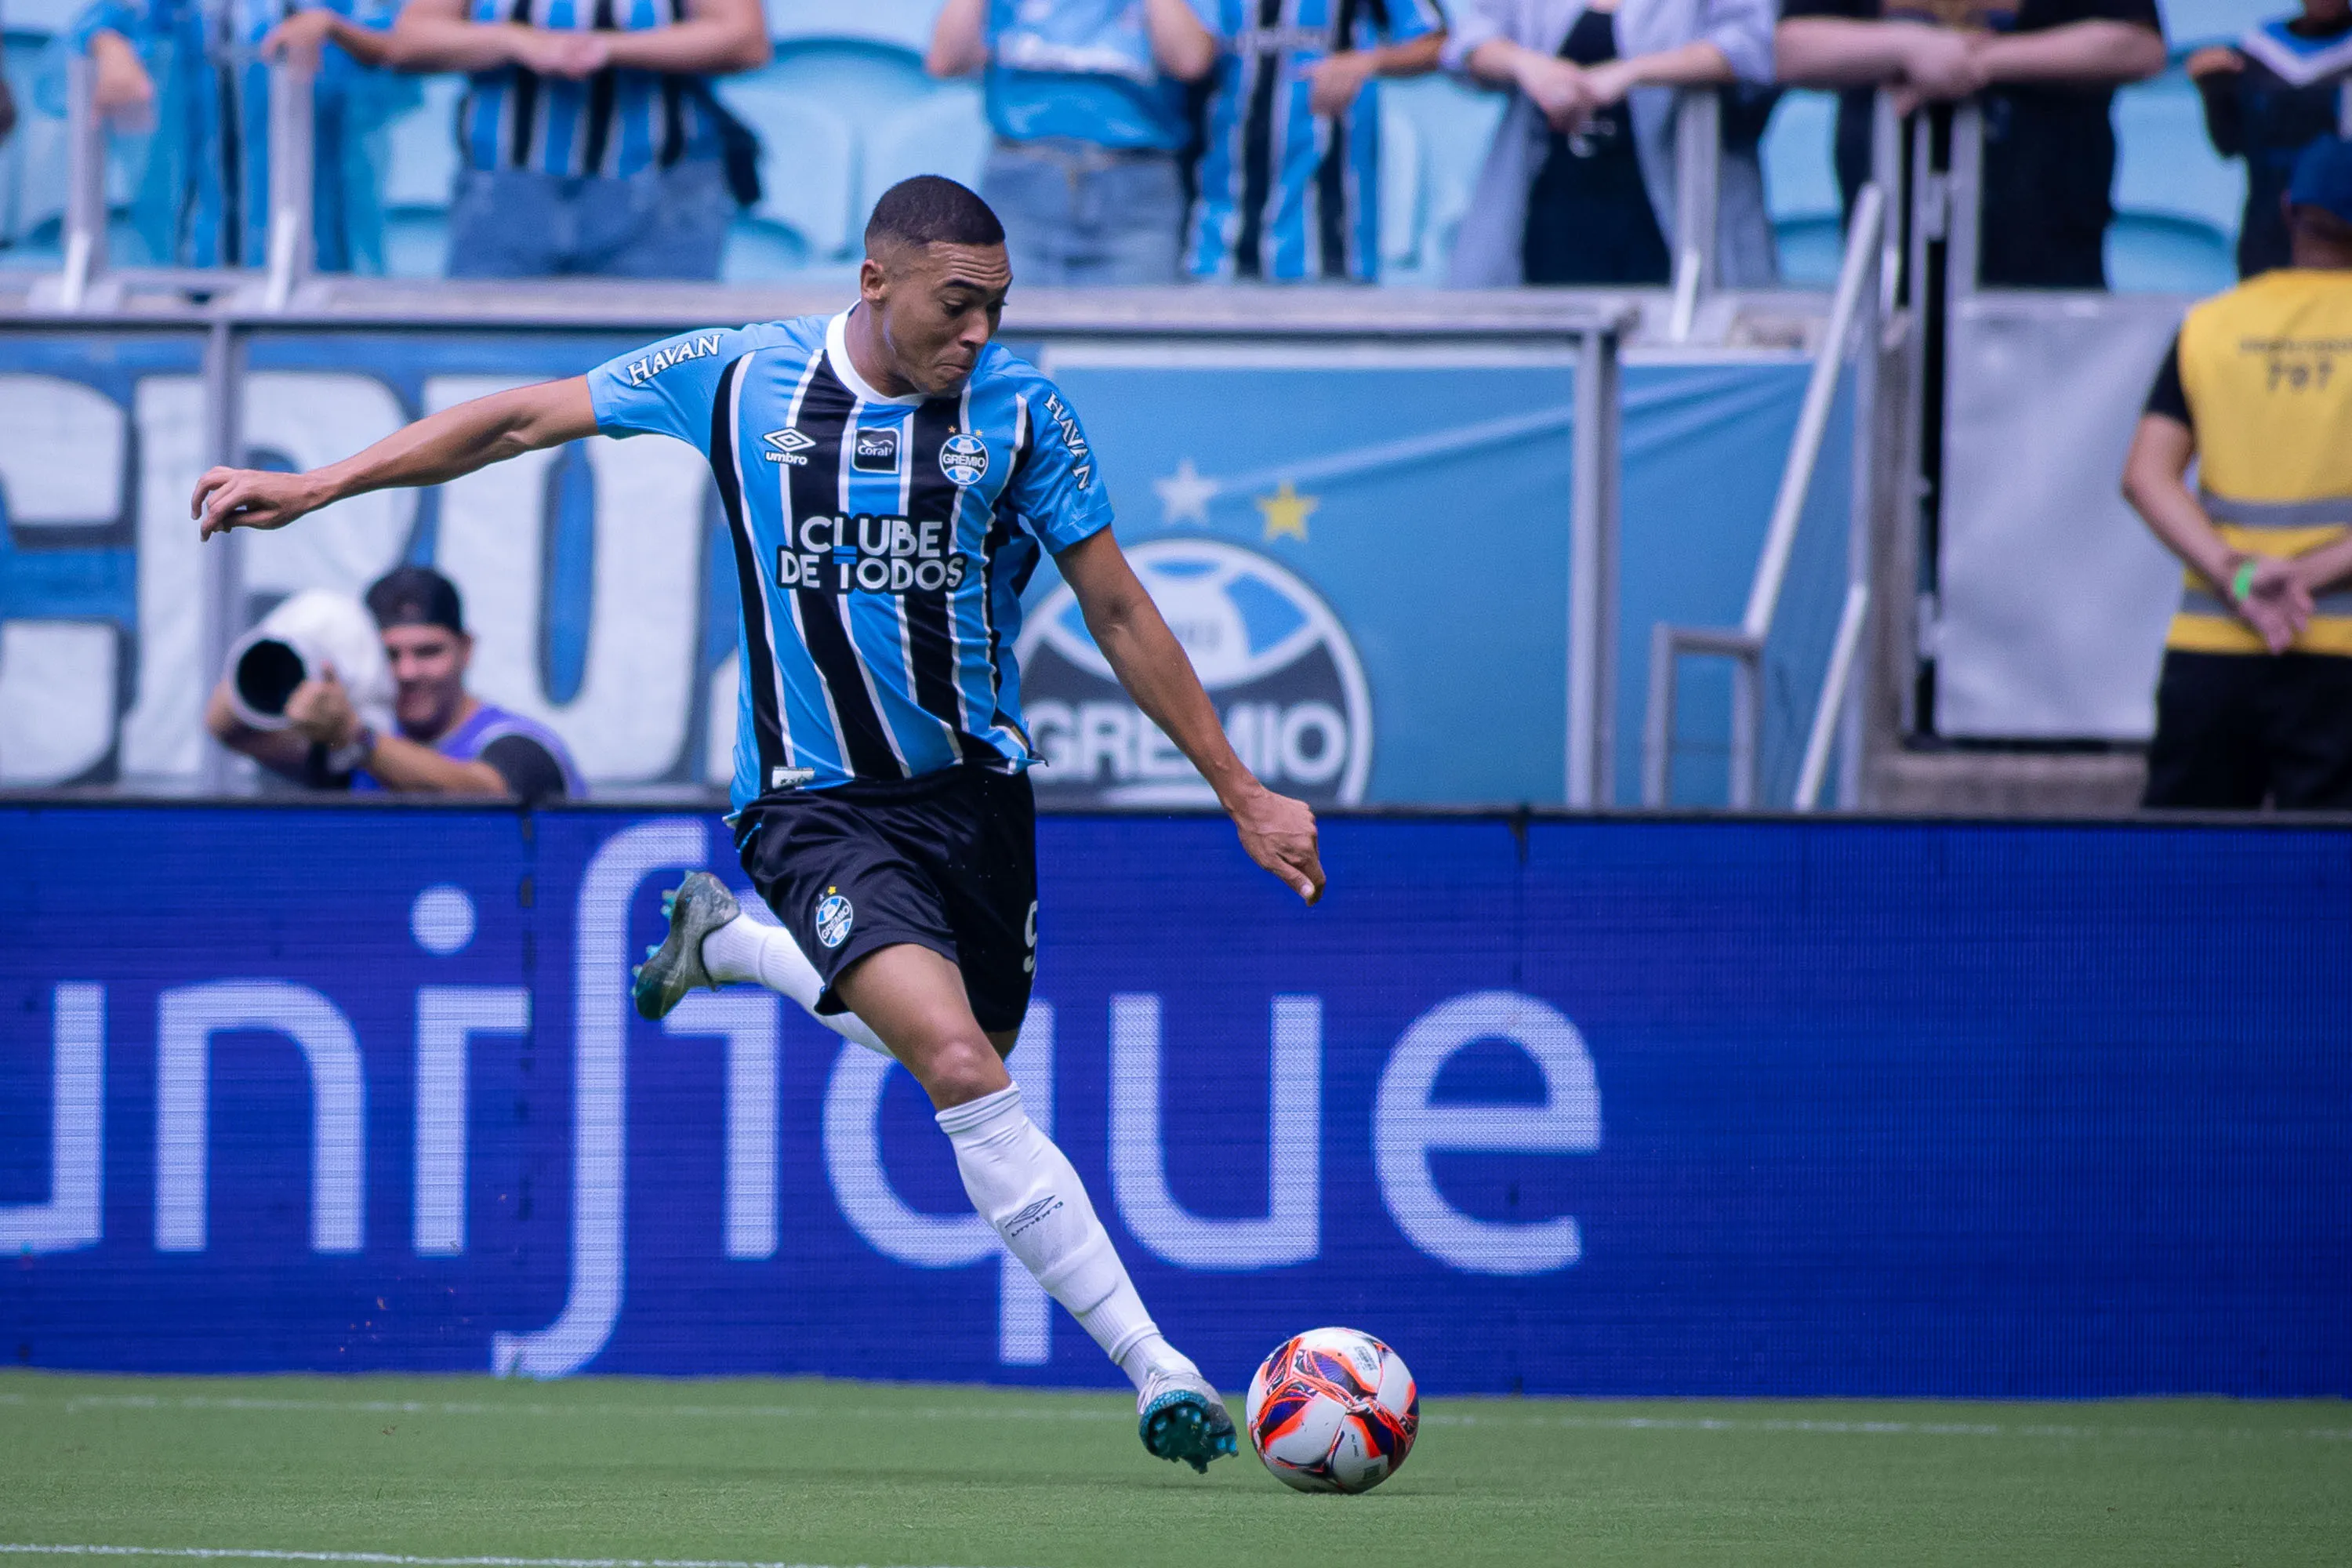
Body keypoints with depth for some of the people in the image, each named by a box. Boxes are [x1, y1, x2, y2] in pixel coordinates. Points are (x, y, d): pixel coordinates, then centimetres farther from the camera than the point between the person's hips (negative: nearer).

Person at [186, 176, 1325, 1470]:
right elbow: (523, 420, 6)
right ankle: (1158, 1373, -21)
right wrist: (314, 486, 5)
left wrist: (1241, 795, 5)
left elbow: (1119, 616, 5)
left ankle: (725, 942, 37)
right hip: (816, 805, -3)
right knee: (960, 1067, -23)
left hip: (977, 791, 3)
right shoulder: (742, 380, -4)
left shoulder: (1019, 413, -3)